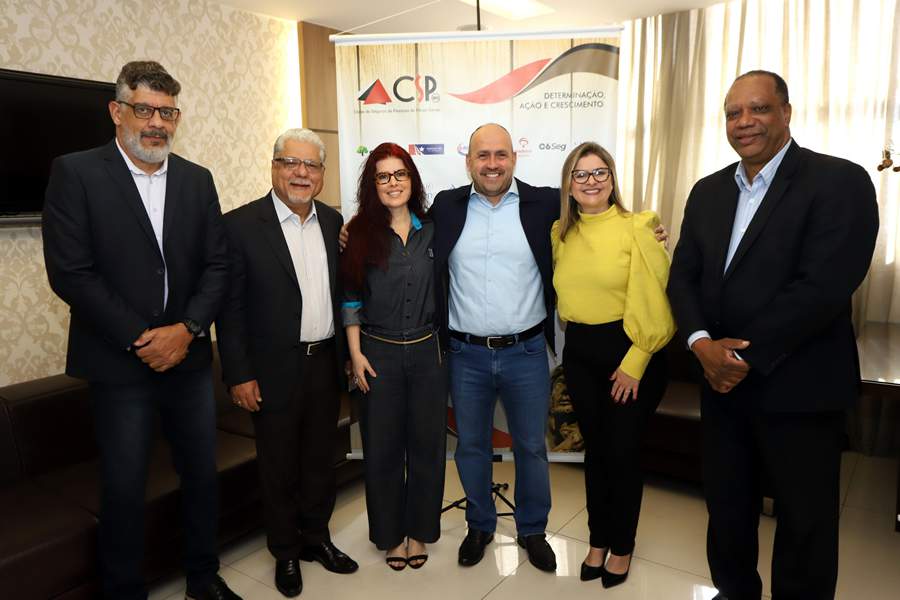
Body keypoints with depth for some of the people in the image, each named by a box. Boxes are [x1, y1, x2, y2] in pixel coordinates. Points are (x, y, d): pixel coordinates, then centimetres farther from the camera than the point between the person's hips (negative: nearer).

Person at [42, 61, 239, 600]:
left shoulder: (197, 180, 7)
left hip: (190, 356, 4)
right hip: (121, 363, -4)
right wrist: (141, 338, -13)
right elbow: (69, 272, -11)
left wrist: (188, 328, -10)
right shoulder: (76, 173, -4)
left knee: (203, 474, 14)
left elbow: (217, 265, 4)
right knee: (124, 488, 7)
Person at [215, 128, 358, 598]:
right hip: (275, 369, -4)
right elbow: (230, 307, -10)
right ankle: (285, 553, 33)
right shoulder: (241, 224, -10)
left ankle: (316, 537, 38)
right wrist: (239, 375, -11)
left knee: (321, 459, 17)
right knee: (279, 466, 12)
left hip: (326, 362, 5)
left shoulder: (332, 221, 5)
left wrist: (349, 352, 9)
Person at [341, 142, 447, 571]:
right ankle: (390, 534, 31)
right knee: (382, 447, 9)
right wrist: (356, 353, -5)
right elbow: (351, 299, 0)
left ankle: (419, 531, 31)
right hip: (379, 353, -1)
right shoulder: (360, 232, -1)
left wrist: (448, 346, 5)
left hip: (427, 351, 2)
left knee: (426, 444, 10)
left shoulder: (431, 231, 3)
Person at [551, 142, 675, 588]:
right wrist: (576, 332, 12)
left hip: (627, 350, -4)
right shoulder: (560, 233, 5)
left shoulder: (635, 228, -11)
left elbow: (654, 301, -13)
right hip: (579, 353, 4)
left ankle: (621, 547, 30)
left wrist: (635, 362, -15)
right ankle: (598, 541, 34)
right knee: (595, 448, 15)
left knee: (623, 452, 7)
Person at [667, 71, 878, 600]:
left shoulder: (839, 182, -10)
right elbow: (683, 275, 4)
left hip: (798, 388, -5)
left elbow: (822, 287, -20)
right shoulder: (708, 191, 8)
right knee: (726, 505, 20)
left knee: (805, 518, 14)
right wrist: (701, 343, -13)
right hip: (722, 380, 6)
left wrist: (745, 358, -18)